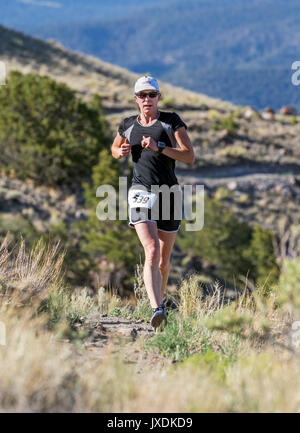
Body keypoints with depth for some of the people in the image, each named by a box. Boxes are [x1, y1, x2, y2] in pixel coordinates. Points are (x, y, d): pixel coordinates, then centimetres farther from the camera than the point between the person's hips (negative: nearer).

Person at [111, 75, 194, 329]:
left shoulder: (171, 121, 2)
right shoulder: (127, 126, 10)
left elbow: (190, 157, -5)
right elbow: (115, 149, 29)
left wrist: (159, 147, -16)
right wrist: (121, 152, 5)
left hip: (169, 191, 1)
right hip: (142, 192, 0)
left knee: (164, 259, 11)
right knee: (151, 251, -21)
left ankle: (160, 300, 37)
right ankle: (157, 310, -30)